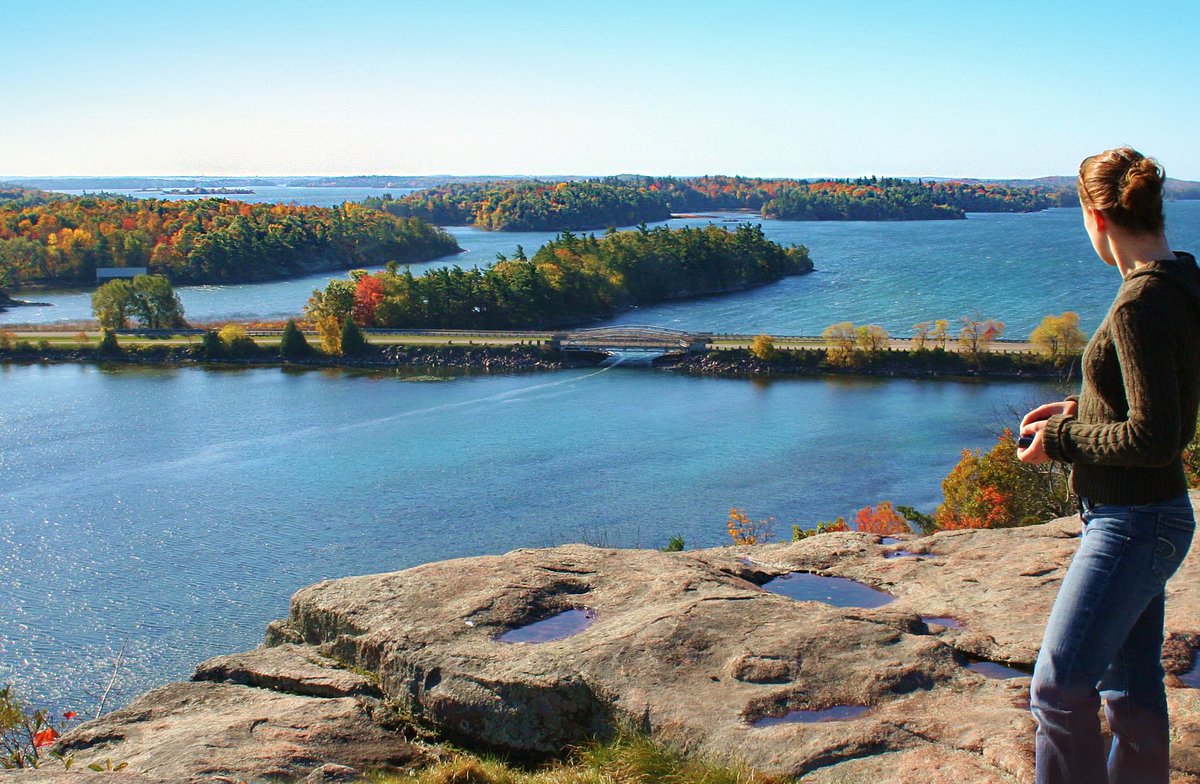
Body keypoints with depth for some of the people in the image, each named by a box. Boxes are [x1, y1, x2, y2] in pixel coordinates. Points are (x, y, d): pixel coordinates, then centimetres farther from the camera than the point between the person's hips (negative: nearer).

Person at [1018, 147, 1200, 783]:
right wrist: (1083, 410, 10)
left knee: (1059, 687, -4)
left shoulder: (1141, 307, -23)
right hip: (1145, 518, 10)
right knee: (1131, 685, 19)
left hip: (1132, 526, -10)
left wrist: (1060, 438, -12)